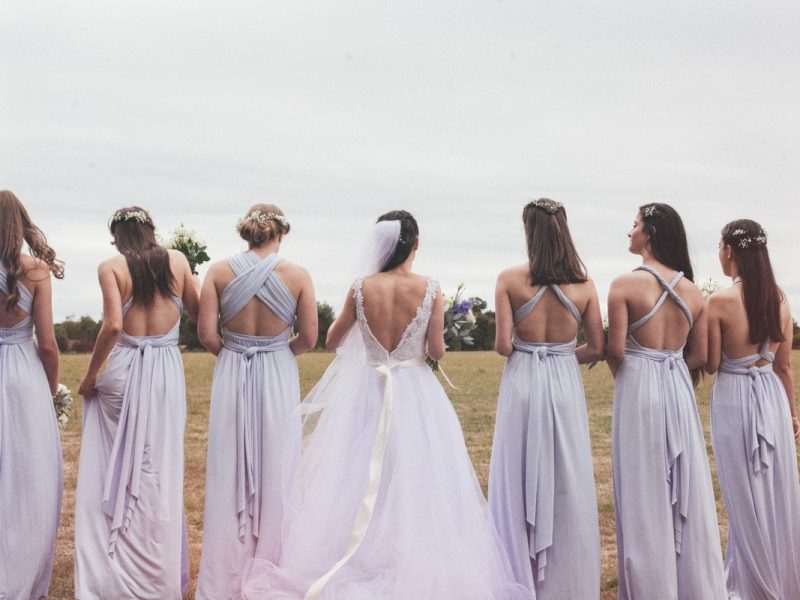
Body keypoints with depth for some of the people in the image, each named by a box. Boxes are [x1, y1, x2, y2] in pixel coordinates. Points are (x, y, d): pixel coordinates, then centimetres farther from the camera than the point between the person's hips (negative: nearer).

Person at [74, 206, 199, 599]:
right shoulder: (176, 261, 4)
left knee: (113, 470, 9)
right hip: (167, 371, 2)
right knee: (160, 471, 9)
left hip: (123, 370, -2)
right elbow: (198, 315, 8)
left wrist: (90, 376, -5)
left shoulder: (111, 268, -4)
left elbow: (113, 325, -15)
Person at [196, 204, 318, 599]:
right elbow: (308, 338, -5)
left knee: (230, 472, 10)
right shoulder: (297, 274, -7)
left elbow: (206, 333, -7)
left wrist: (230, 353, 12)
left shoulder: (220, 271, -5)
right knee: (276, 470, 9)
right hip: (279, 377, -1)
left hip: (232, 375, 1)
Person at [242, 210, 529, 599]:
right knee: (416, 483, 7)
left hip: (367, 393, 1)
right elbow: (437, 351, -7)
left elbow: (333, 341, 7)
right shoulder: (430, 290, -9)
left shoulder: (362, 288, -5)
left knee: (358, 481, 10)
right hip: (415, 395, -1)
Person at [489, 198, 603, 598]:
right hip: (566, 385, 2)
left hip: (523, 383, -2)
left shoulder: (510, 279, -8)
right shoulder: (583, 284, -2)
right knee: (567, 484, 11)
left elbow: (503, 346, -11)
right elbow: (597, 348, 0)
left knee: (520, 482, 9)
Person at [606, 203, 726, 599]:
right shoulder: (692, 290, 5)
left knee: (645, 491, 4)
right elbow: (699, 356, 6)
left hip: (638, 388, -5)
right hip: (679, 388, 5)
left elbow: (615, 351, -13)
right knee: (686, 489, 12)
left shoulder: (626, 284, -11)